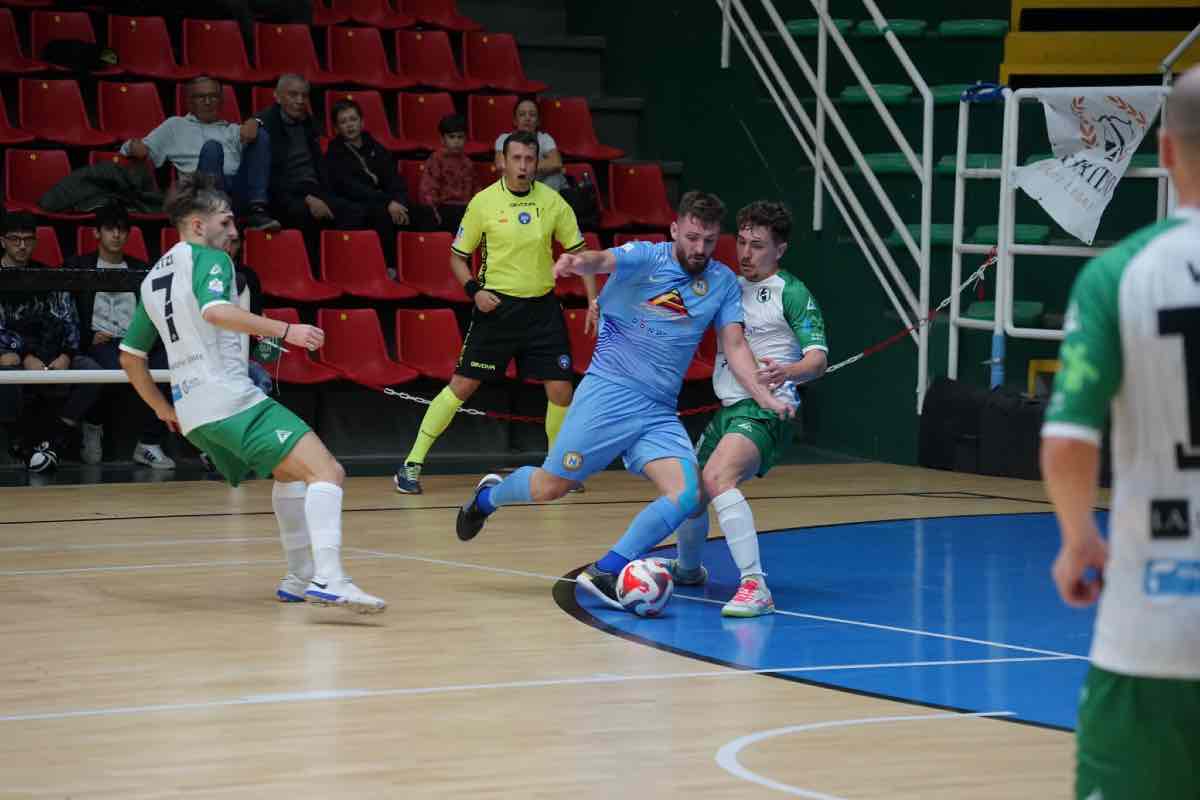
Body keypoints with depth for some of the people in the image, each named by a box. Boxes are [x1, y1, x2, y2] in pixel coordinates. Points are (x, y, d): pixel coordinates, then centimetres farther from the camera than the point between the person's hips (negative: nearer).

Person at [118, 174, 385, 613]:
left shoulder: (154, 278, 21)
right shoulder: (210, 259, -3)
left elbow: (130, 358, 24)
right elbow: (215, 310, -25)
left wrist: (165, 410, 32)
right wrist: (285, 330, -28)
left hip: (192, 411, 9)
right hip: (231, 398, -9)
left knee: (291, 471, 30)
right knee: (326, 472, -19)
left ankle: (300, 577, 27)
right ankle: (329, 580, -38)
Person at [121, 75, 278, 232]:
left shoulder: (232, 130, 34)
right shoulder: (175, 125, 30)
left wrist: (254, 122, -6)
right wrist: (134, 146, 1)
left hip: (240, 189, 3)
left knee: (261, 135, -15)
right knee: (212, 146, -30)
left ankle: (257, 210, -30)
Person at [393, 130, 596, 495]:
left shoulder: (552, 201, 0)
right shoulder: (484, 202, -6)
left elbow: (578, 252, 8)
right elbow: (458, 257, 4)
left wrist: (593, 300, -2)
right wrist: (474, 289, -13)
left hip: (542, 307, 2)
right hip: (497, 306, -2)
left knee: (560, 390, -3)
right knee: (462, 385, -6)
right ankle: (412, 463, 1)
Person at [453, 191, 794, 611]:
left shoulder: (723, 282, 6)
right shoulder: (645, 257, -8)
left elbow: (734, 345, 4)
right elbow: (603, 260, -28)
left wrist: (763, 396, -12)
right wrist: (578, 261, -53)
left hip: (659, 413, 4)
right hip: (608, 392, -4)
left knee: (685, 495, -17)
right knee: (549, 487, 0)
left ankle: (605, 572, -8)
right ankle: (487, 496, 34)